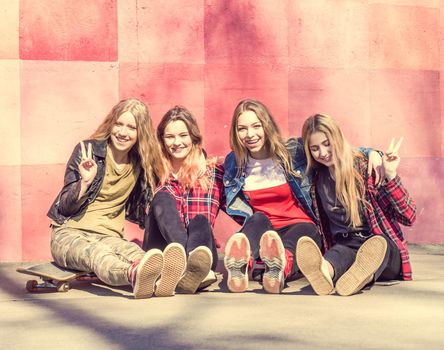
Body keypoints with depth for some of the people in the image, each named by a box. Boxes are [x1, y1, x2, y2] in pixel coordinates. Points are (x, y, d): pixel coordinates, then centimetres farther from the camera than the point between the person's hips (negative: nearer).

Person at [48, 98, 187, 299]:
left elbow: (141, 214, 18)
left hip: (108, 236, 3)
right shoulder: (87, 151, 0)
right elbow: (65, 207, -1)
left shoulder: (141, 165, 10)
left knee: (132, 251, -36)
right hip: (69, 234, -2)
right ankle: (135, 275, -74)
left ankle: (159, 279, -71)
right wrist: (85, 182, -21)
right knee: (96, 253, -40)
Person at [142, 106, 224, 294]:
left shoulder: (214, 172, 16)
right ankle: (197, 268, -49)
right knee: (163, 197, -23)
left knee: (199, 220, -30)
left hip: (200, 245, 0)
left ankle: (197, 266, -64)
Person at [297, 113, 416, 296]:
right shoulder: (317, 179, 13)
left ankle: (361, 275, -72)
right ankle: (325, 271, -71)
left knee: (377, 244, -37)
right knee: (340, 251, -35)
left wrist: (390, 176, -12)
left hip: (385, 250, -1)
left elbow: (408, 217, -3)